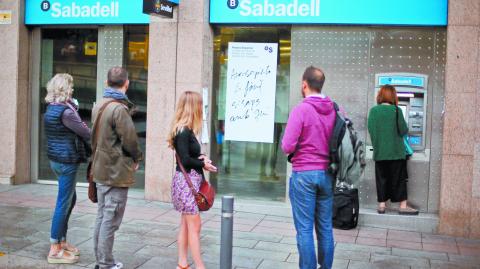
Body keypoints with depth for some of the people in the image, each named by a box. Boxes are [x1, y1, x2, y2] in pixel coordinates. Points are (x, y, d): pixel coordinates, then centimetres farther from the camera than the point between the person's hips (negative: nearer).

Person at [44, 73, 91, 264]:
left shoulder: (52, 108, 10)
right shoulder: (65, 111, -19)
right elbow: (86, 133, -15)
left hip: (57, 159, 10)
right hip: (67, 160, -10)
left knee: (70, 199, 19)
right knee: (63, 203, -2)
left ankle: (61, 241, 28)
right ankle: (55, 250, 6)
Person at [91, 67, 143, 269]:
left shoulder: (98, 106, 9)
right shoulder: (119, 109, -20)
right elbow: (130, 140, -18)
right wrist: (137, 158, 0)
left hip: (100, 169, 9)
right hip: (117, 172, -9)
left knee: (102, 216, 16)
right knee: (110, 220, -1)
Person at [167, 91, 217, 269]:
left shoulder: (186, 130, 11)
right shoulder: (183, 131, -17)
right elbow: (185, 160, -21)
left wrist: (201, 157, -8)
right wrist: (203, 164, -8)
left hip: (191, 180, 9)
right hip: (187, 181, -9)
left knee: (186, 225, 13)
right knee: (195, 226, -4)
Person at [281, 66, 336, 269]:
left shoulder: (300, 110, -12)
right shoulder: (334, 110, 2)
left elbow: (287, 147, -14)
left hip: (304, 174, -5)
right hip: (327, 174, 5)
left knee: (304, 229, 2)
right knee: (325, 228, 13)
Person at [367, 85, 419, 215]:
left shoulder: (373, 111, -2)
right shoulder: (396, 110, -10)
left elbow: (371, 130, 2)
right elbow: (403, 130, -8)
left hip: (379, 152, 3)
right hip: (396, 151, -3)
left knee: (381, 178, 9)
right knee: (399, 178, 5)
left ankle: (382, 205, 11)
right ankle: (403, 206, 8)